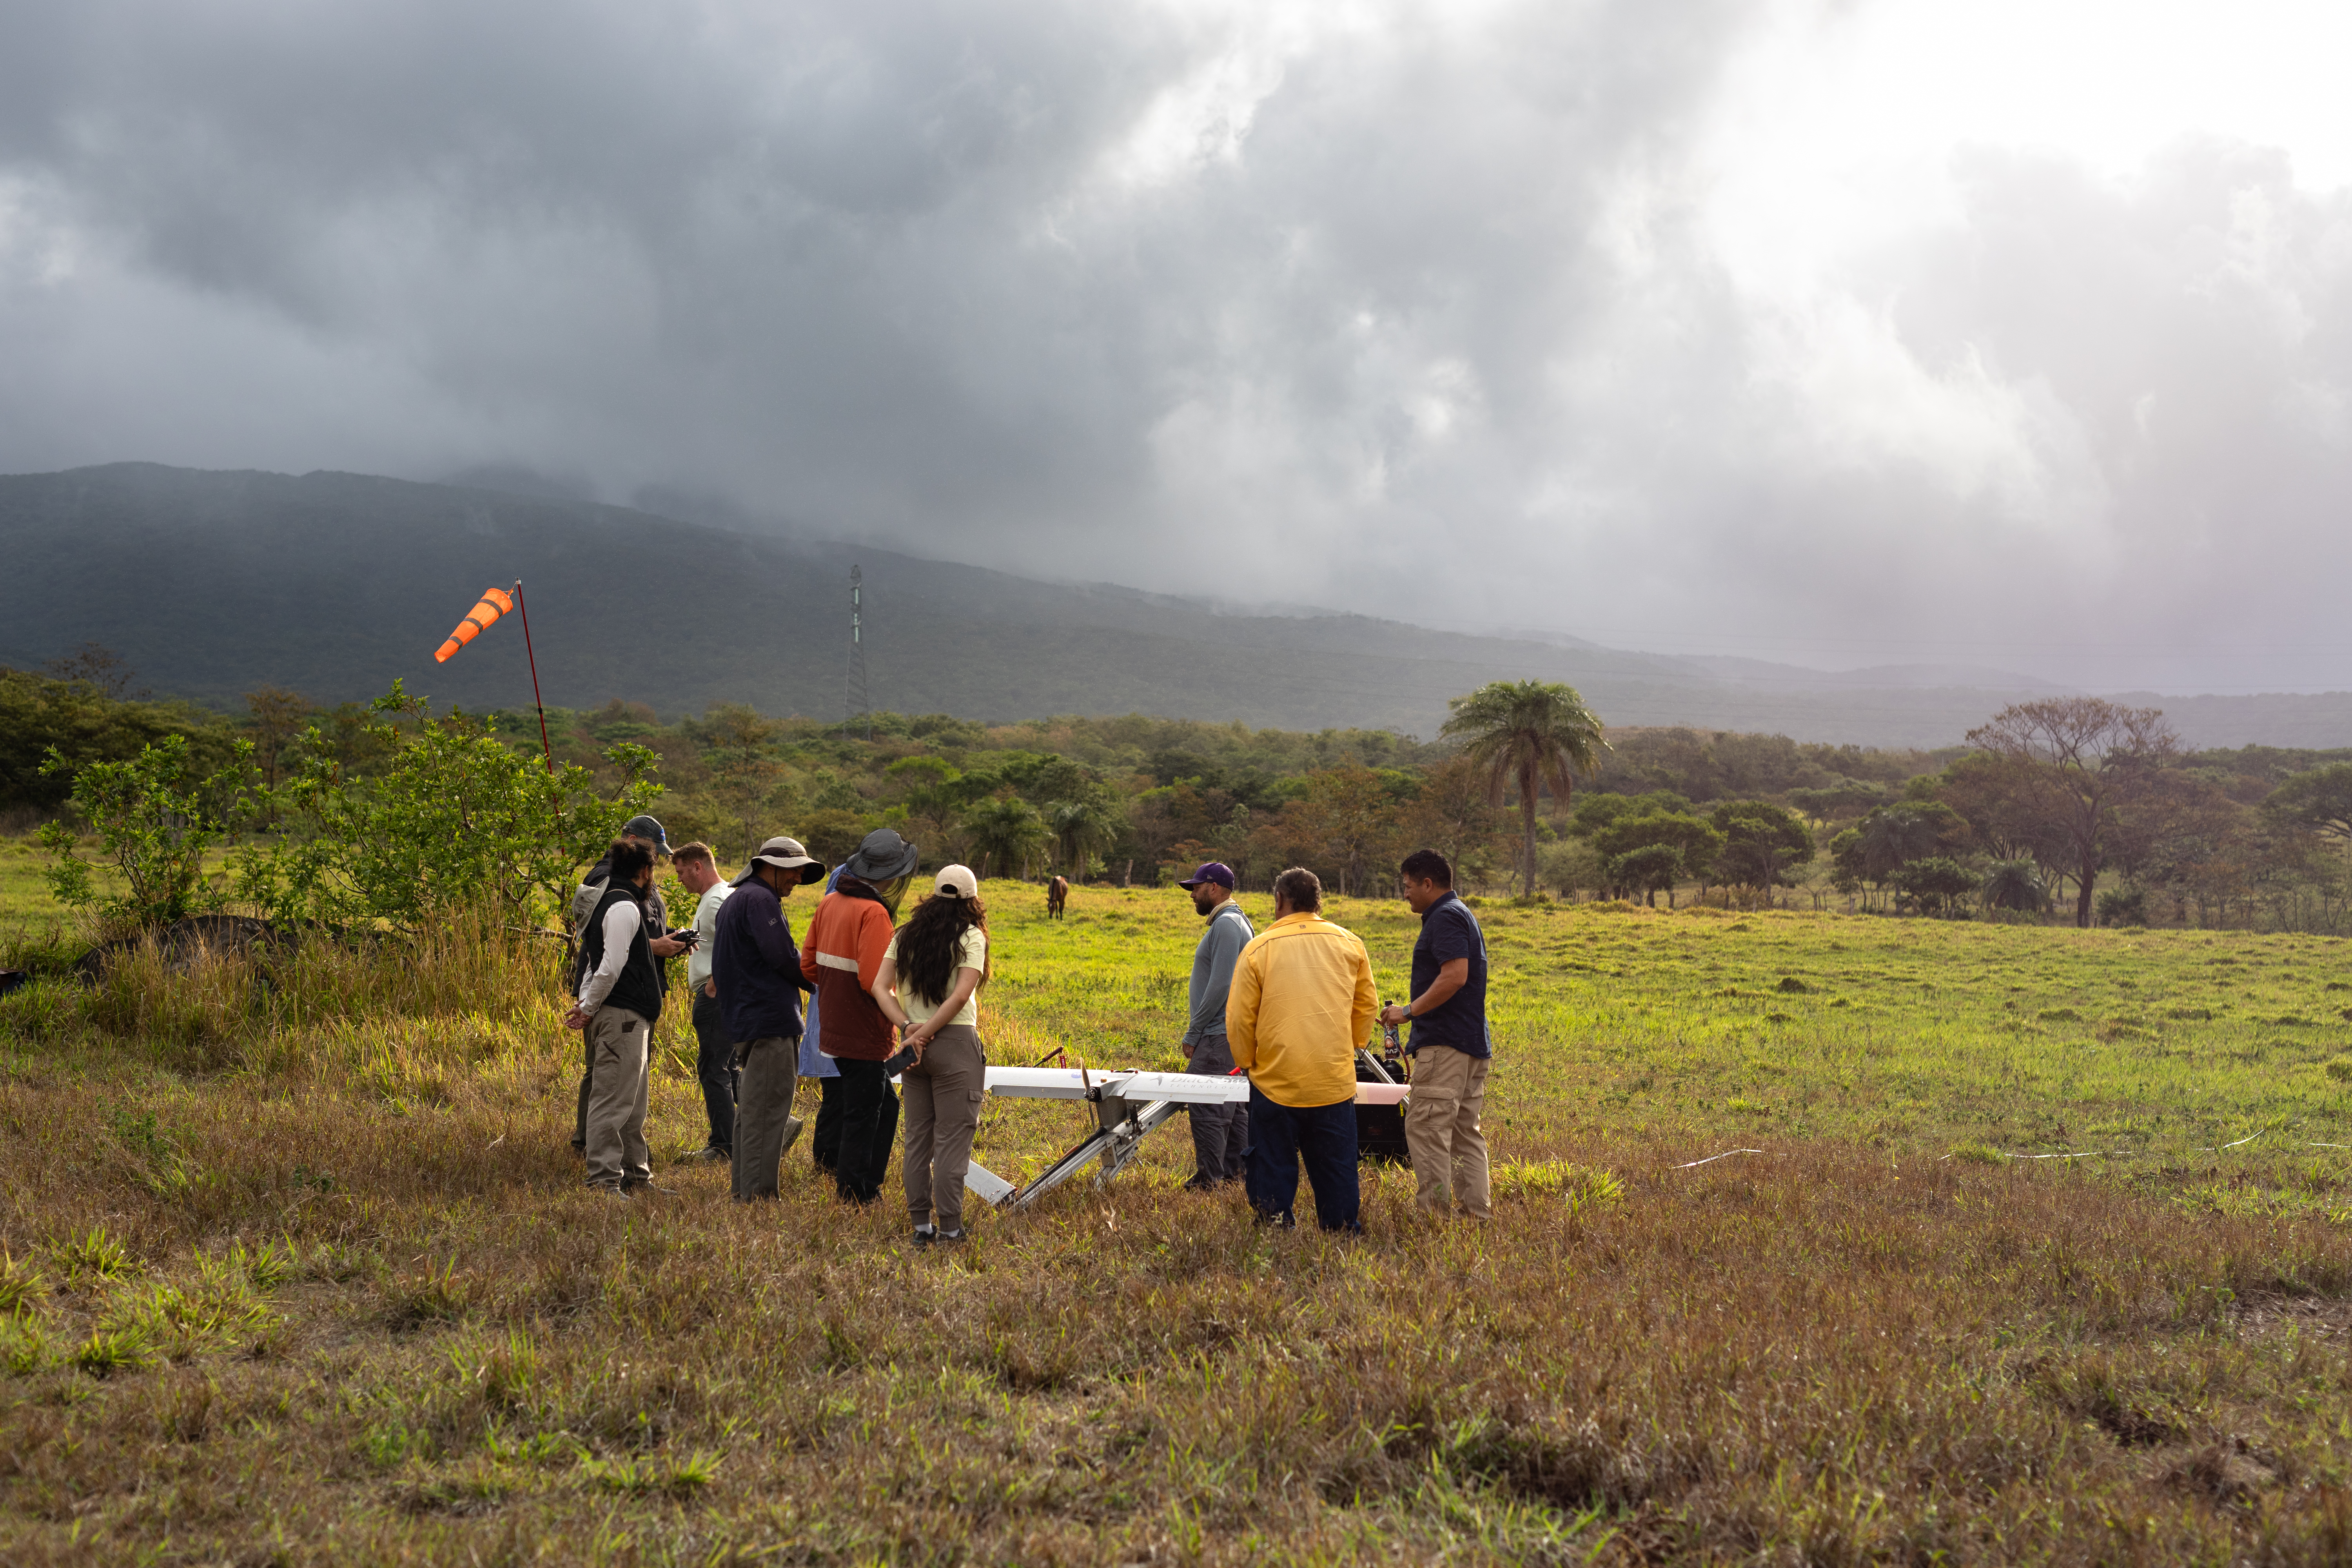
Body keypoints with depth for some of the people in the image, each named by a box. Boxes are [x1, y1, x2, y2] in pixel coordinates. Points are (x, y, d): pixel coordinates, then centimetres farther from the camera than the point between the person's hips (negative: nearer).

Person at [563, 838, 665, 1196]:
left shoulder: (607, 902, 19)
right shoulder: (625, 908, -14)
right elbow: (611, 968, -18)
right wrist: (589, 1009, -10)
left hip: (628, 1018, 11)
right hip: (622, 1017, -11)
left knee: (632, 1102, 17)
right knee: (612, 1101, -8)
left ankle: (635, 1173, 25)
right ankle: (604, 1180, -6)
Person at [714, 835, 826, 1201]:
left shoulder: (735, 900, 22)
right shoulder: (759, 900, -12)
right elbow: (782, 957, -20)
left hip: (745, 1018, 11)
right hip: (771, 1019, -11)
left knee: (753, 1108, 16)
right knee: (766, 1107, -6)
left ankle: (745, 1191, 21)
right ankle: (757, 1193, -4)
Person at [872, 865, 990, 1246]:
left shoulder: (907, 935, 9)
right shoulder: (971, 936, -5)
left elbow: (881, 987, 1)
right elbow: (962, 994, -16)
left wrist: (909, 1026, -7)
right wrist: (926, 1032, -11)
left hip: (914, 1045, 5)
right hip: (955, 1043, -5)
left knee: (917, 1137, 12)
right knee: (952, 1138, -1)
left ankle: (921, 1225, 16)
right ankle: (950, 1230, 0)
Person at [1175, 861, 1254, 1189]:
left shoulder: (1226, 925, -14)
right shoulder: (1235, 922, 19)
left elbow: (1221, 985, -21)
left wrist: (1193, 1033, -16)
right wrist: (1197, 1029, 21)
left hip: (1220, 1038, -11)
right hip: (1232, 1035, 11)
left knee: (1206, 1104, -10)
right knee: (1233, 1106, 12)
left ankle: (1208, 1178, -8)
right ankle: (1236, 1172, 17)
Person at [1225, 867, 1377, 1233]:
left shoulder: (1258, 948, -3)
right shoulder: (1350, 945, 5)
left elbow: (1239, 1019, -2)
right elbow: (1367, 1006, 13)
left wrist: (1246, 1062, 13)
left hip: (1275, 1082, -2)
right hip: (1335, 1081, 2)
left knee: (1273, 1171, 10)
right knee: (1336, 1172, 12)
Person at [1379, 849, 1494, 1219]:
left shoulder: (1445, 917, -11)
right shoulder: (1463, 915, 22)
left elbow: (1455, 976, -24)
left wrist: (1410, 1011, -17)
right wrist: (1415, 1013, 22)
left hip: (1445, 1044, -11)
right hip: (1474, 1044, 11)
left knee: (1425, 1127, -10)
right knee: (1465, 1132, 11)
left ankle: (1436, 1213, -11)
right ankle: (1478, 1212, 12)